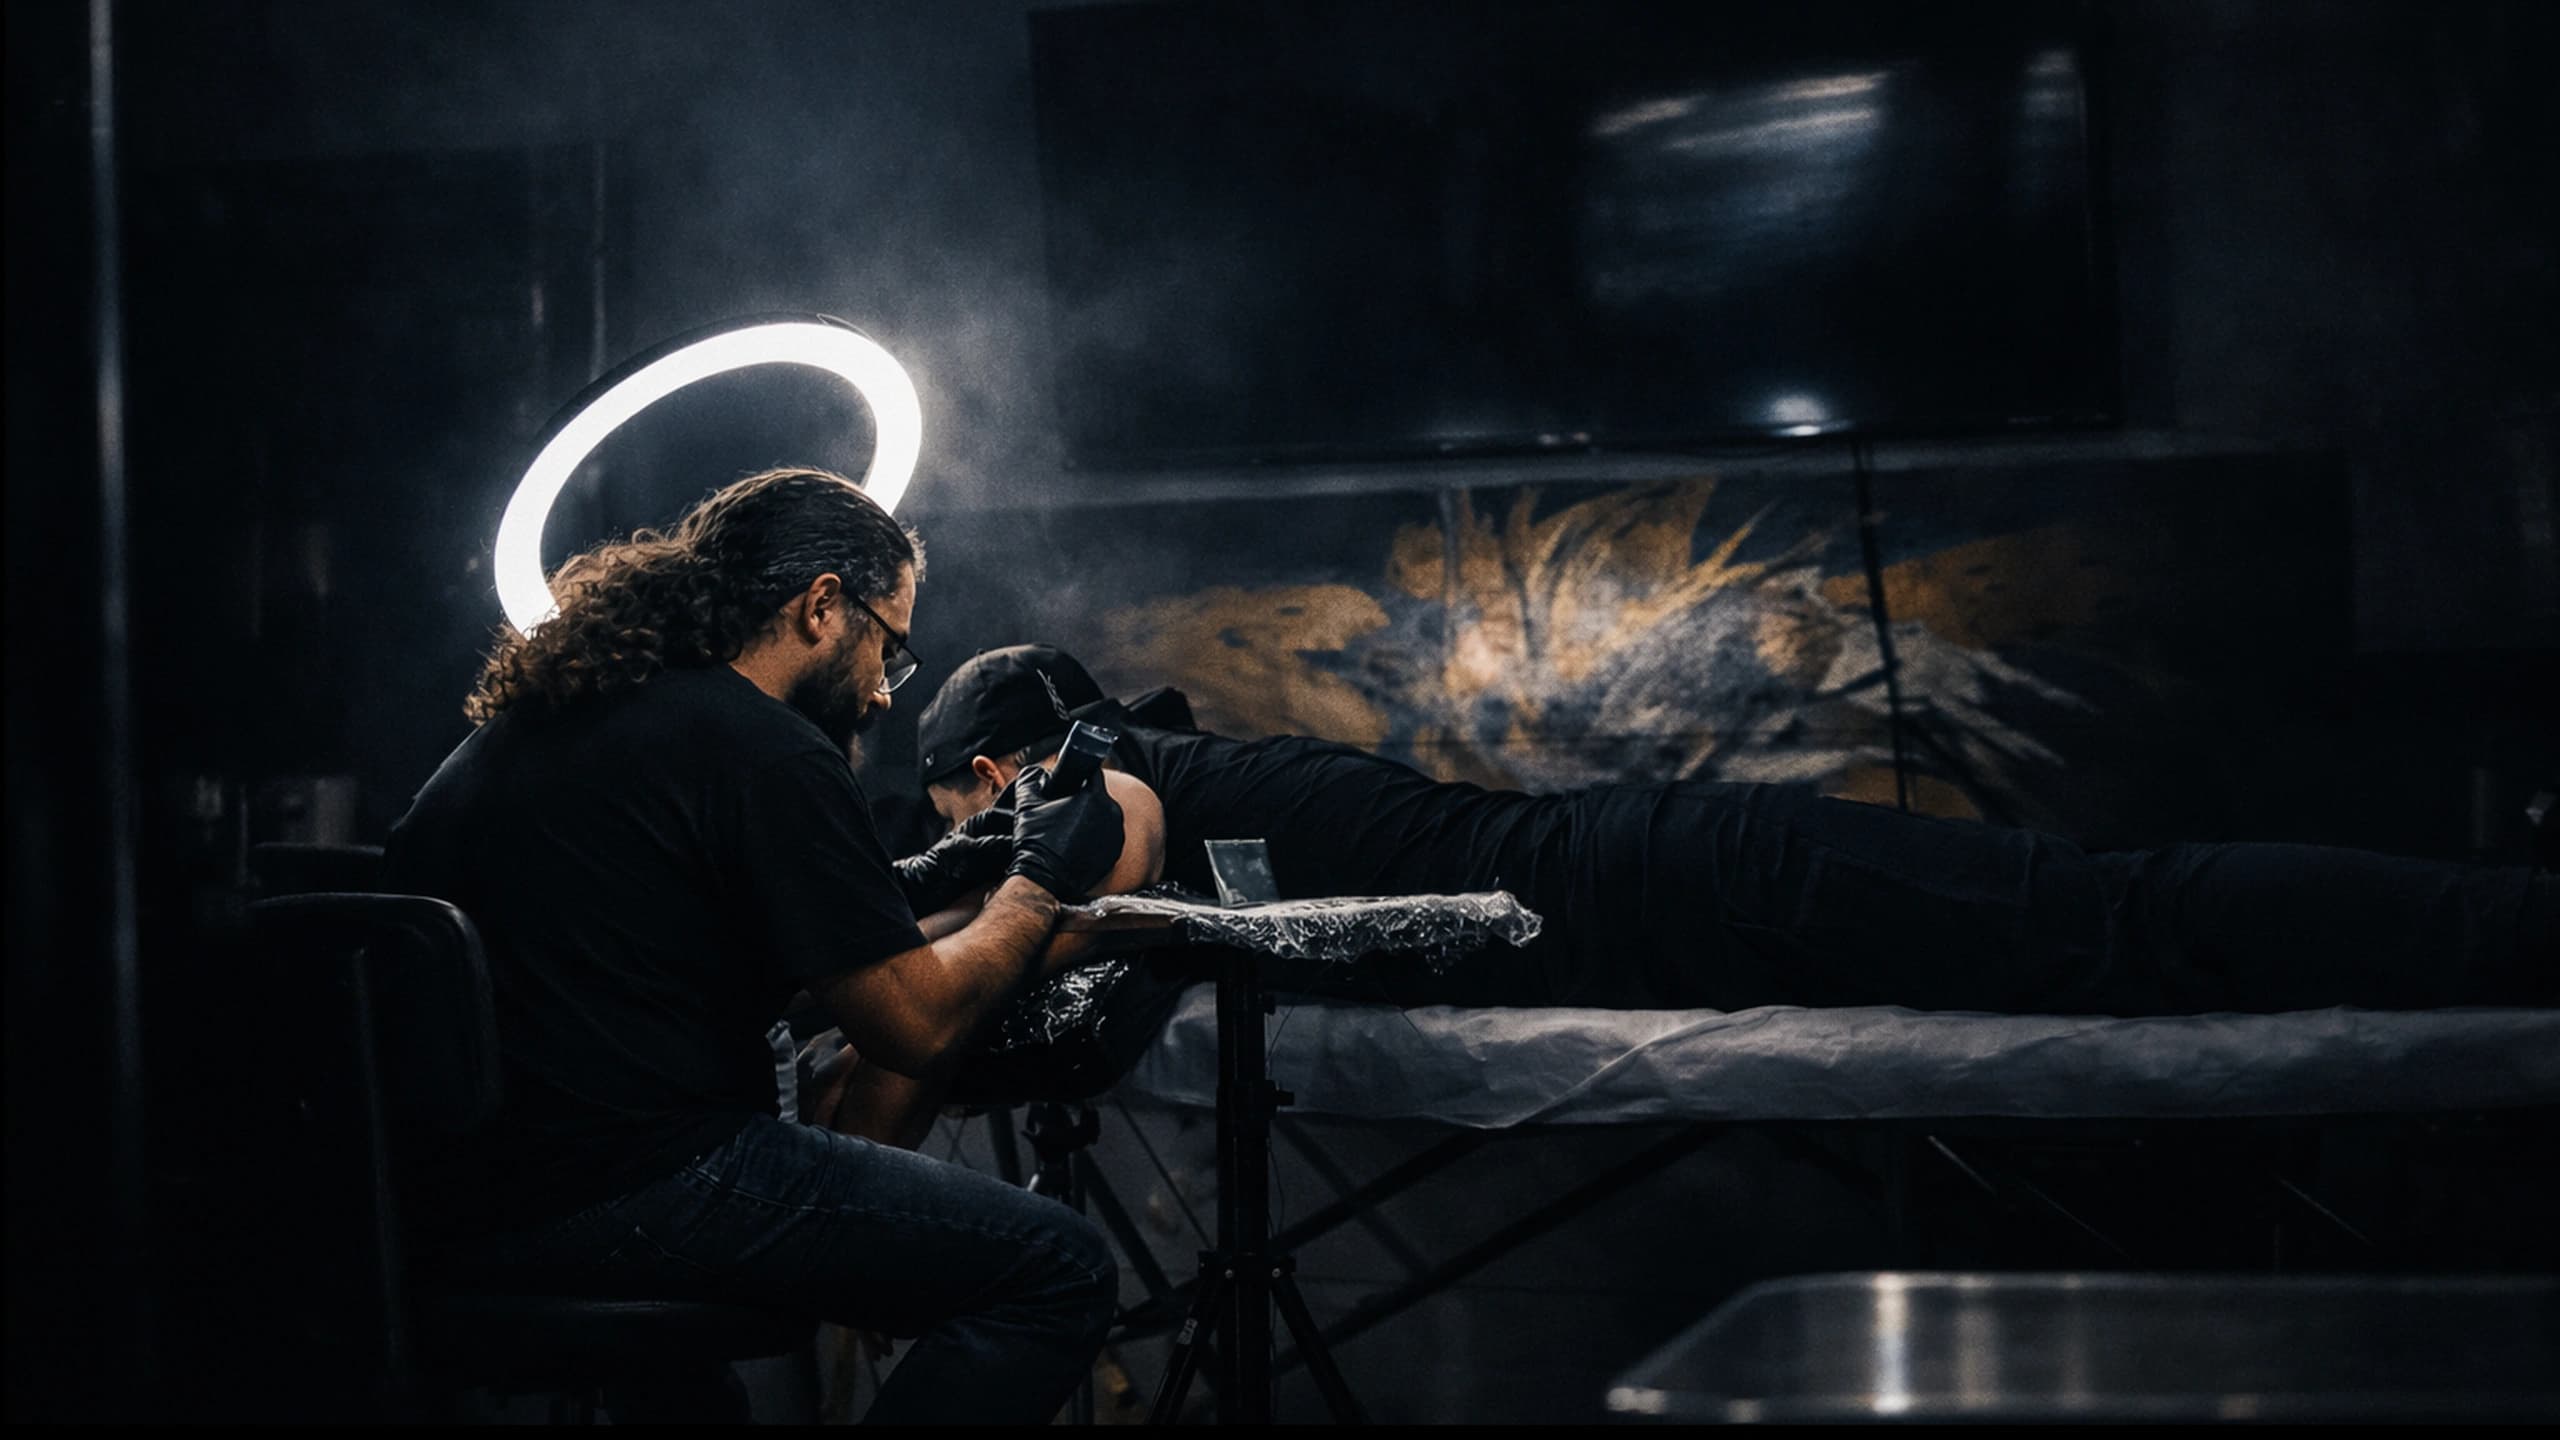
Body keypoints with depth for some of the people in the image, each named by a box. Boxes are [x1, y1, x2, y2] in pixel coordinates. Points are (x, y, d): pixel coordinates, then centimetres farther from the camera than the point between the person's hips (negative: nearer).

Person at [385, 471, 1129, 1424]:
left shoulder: (532, 720, 16)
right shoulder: (763, 751, -11)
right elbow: (915, 1028, -9)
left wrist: (920, 881, 22)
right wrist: (1039, 881, 7)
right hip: (624, 1192, -10)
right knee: (1059, 1271, -7)